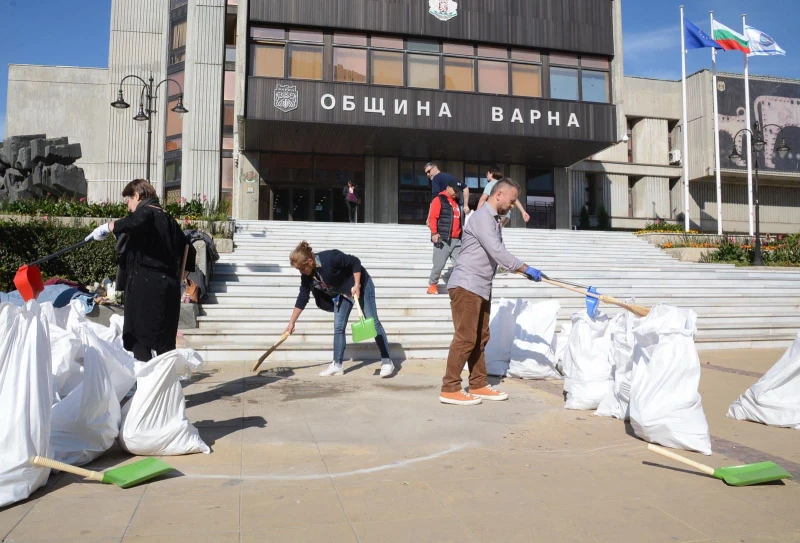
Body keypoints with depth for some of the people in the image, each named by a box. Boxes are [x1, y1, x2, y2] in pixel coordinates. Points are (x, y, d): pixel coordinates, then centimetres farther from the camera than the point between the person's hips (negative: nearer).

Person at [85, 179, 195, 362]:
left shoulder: (145, 212, -2)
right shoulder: (167, 218, 21)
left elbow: (135, 223, -28)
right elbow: (187, 249, 23)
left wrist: (108, 227, -15)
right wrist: (178, 279, 27)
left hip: (145, 286, -7)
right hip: (169, 287, 7)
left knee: (139, 340, -5)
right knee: (165, 342, 10)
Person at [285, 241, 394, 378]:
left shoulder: (330, 258, -35)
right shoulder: (307, 277, -13)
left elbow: (355, 262, -24)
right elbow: (302, 299, -3)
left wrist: (357, 285, -28)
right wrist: (291, 323, 0)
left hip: (361, 284, -6)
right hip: (342, 293, 6)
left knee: (372, 322, -4)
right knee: (338, 327, 2)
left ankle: (387, 360, 0)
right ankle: (337, 365, 11)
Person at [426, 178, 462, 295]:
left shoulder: (456, 202, 20)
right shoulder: (439, 199, -3)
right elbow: (432, 217, -11)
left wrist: (461, 235, 24)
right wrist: (434, 233, -20)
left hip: (456, 240, 7)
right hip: (443, 239, -6)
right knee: (439, 265, -3)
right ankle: (432, 284, 15)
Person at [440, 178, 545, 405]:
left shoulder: (494, 219, 18)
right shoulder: (482, 216, -13)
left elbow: (497, 253, 18)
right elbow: (497, 251, -21)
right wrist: (525, 268, -17)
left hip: (481, 287, 10)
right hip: (466, 286, -10)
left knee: (480, 337, 12)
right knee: (466, 338, -8)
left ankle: (478, 385, 20)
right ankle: (450, 389, -2)